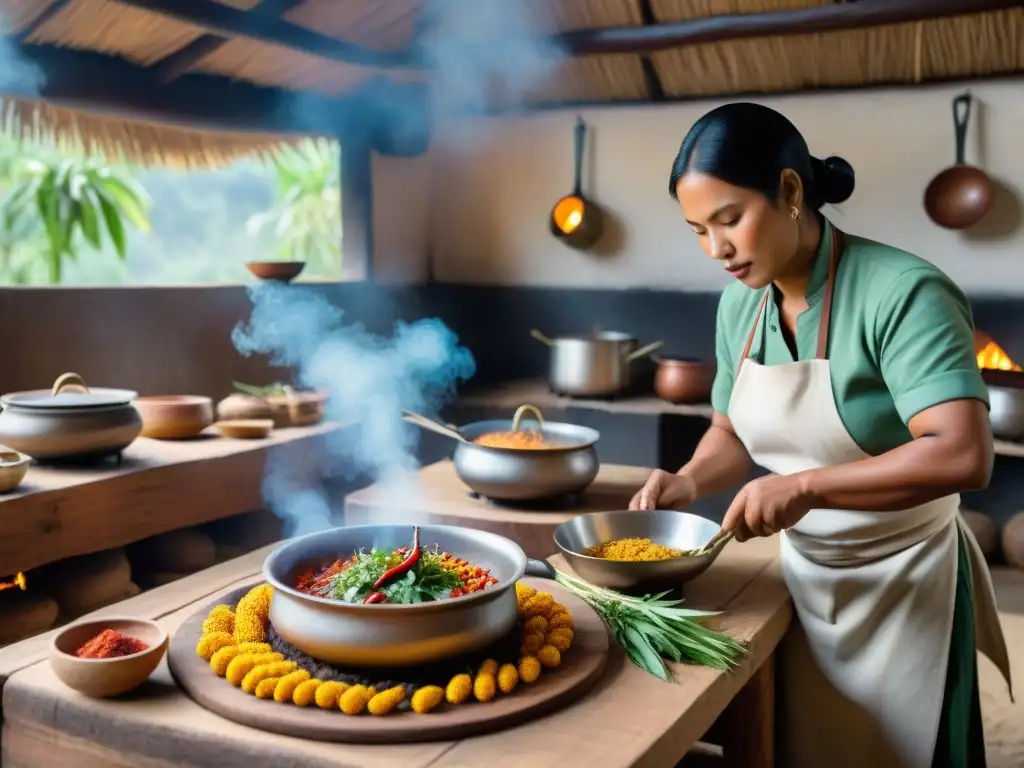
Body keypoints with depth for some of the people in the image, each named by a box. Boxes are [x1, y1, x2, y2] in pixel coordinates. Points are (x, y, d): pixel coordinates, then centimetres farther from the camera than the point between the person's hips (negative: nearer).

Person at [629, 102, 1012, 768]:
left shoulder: (903, 293, -23)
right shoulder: (740, 303, -2)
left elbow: (964, 456, -32)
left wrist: (805, 486, -34)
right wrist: (690, 482, -8)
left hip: (902, 587, -5)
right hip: (802, 575, 6)